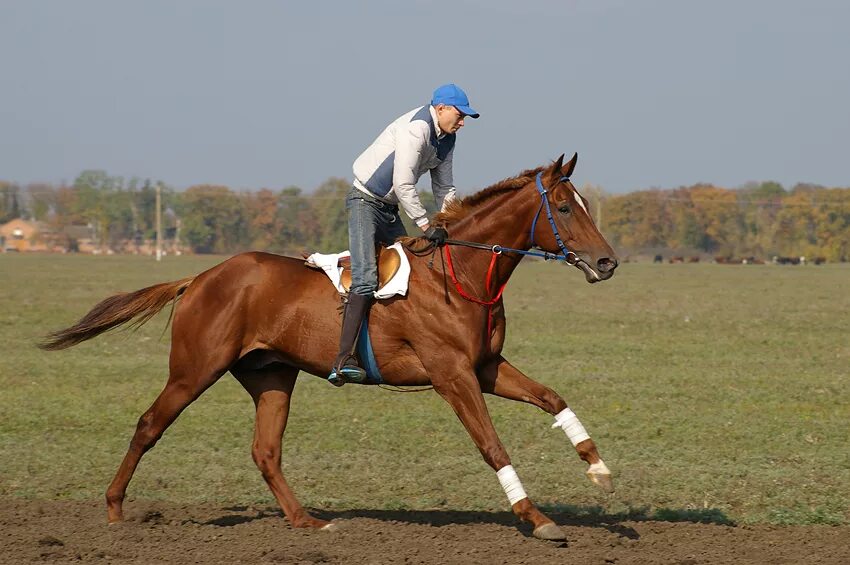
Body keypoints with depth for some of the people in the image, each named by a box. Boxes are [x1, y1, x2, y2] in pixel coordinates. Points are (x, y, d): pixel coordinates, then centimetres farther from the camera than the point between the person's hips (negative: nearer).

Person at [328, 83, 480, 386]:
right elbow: (403, 184, -26)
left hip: (390, 208, 10)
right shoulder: (416, 128, -21)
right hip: (365, 201, -10)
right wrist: (426, 226, -25)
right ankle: (343, 360, -35)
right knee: (366, 278, -24)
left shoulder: (447, 139, 9)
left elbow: (444, 189, 18)